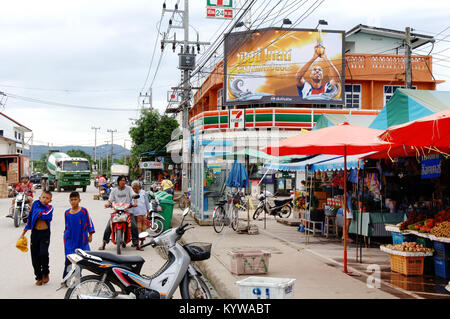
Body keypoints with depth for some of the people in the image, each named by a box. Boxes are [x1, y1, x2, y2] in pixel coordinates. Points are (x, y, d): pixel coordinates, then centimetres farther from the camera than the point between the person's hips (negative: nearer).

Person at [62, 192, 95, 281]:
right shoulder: (66, 213, 4)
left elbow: (89, 223, -1)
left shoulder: (83, 211, -6)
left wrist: (90, 235, -3)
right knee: (69, 259, -6)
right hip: (70, 240, 1)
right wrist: (65, 235, 16)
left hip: (81, 240, -1)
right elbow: (66, 226, 15)